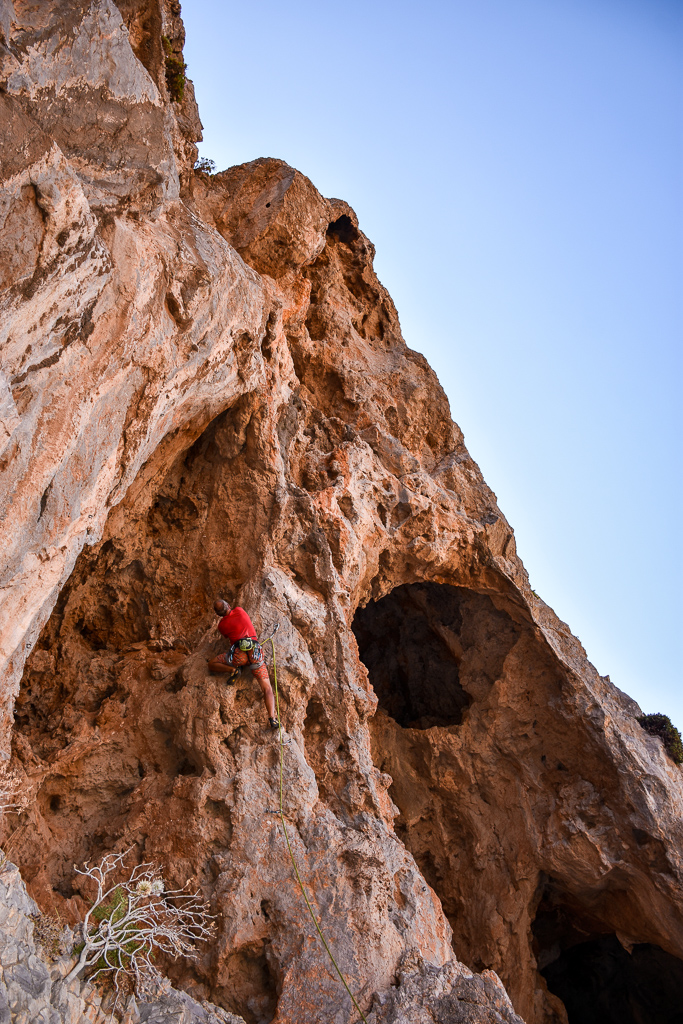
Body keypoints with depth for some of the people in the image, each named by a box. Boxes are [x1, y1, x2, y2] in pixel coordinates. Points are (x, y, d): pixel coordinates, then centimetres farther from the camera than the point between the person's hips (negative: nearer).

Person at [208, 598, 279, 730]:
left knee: (211, 664, 20)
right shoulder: (239, 610, 14)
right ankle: (272, 718, -24)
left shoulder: (222, 625, 11)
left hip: (239, 652, -2)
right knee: (266, 688, -3)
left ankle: (232, 669, -5)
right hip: (256, 652, 2)